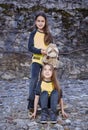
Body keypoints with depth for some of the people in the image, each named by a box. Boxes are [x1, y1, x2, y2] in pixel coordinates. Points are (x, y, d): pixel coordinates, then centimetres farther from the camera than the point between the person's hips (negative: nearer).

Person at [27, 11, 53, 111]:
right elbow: (30, 47, -7)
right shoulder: (33, 34, 1)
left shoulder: (48, 34, 6)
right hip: (36, 59, -2)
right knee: (34, 79, -12)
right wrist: (40, 51, -21)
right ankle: (31, 101, -7)